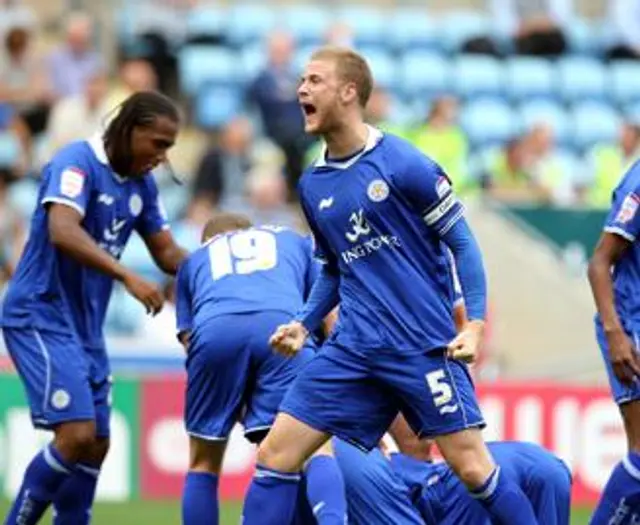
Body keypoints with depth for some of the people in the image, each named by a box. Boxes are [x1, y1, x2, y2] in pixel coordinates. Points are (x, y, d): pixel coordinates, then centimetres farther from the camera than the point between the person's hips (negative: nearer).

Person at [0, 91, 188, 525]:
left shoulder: (142, 184, 9)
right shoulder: (77, 162, -16)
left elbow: (168, 253, 16)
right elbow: (62, 232, -31)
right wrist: (128, 277, -37)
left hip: (86, 326, 9)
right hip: (42, 315, -9)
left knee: (95, 446, 7)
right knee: (76, 434, -18)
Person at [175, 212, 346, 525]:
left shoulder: (194, 260, 39)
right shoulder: (294, 241, 40)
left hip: (214, 328, 1)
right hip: (282, 325, -1)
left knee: (203, 463, 17)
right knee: (316, 448, -5)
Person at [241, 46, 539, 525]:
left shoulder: (403, 164, -8)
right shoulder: (313, 185, 10)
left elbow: (462, 242, -3)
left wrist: (475, 324, -11)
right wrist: (304, 324, 9)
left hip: (424, 344, -5)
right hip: (352, 350, 6)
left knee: (472, 467, -8)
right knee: (275, 455, -2)